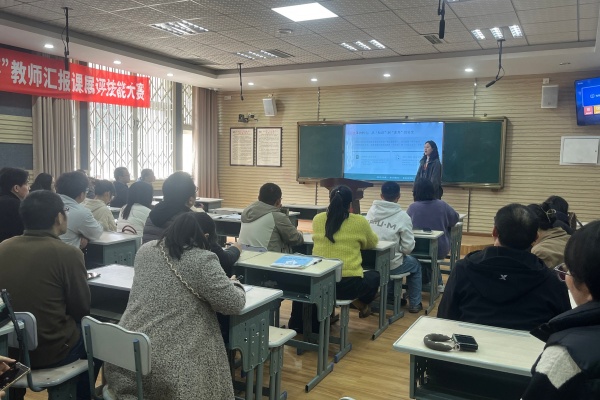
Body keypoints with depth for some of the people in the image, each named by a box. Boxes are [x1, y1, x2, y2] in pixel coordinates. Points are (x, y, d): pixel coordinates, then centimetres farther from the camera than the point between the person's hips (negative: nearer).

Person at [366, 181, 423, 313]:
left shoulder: (371, 211, -3)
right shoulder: (402, 216, -14)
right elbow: (408, 247, -12)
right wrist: (402, 251, 9)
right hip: (390, 265, -4)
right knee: (415, 264, 27)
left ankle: (390, 297, 47)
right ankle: (414, 304, 33)